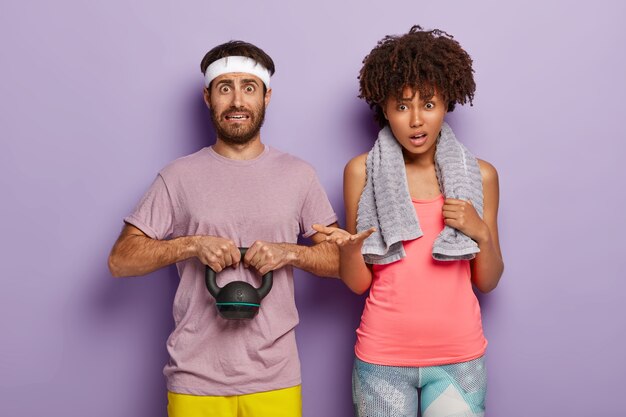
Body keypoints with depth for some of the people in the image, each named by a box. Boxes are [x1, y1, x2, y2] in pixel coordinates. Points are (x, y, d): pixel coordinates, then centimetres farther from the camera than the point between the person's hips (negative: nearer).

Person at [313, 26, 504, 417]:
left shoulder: (480, 175, 0)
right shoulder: (362, 171, -4)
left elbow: (487, 281, 5)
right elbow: (358, 284, -2)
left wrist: (481, 233, -13)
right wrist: (350, 248, -22)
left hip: (460, 356, 1)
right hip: (383, 357, -1)